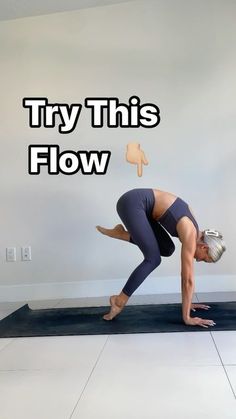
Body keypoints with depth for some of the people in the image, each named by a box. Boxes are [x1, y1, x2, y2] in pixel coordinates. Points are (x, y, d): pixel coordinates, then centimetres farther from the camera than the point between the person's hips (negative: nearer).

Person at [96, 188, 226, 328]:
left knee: (167, 249, 7)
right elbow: (188, 280, -14)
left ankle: (121, 233, 12)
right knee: (153, 259, -8)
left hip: (139, 204, 9)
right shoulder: (191, 236, -15)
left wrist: (187, 303, 21)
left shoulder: (194, 233, 9)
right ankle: (119, 301, -1)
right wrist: (187, 317, -10)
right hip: (132, 202, -9)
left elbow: (186, 276, 17)